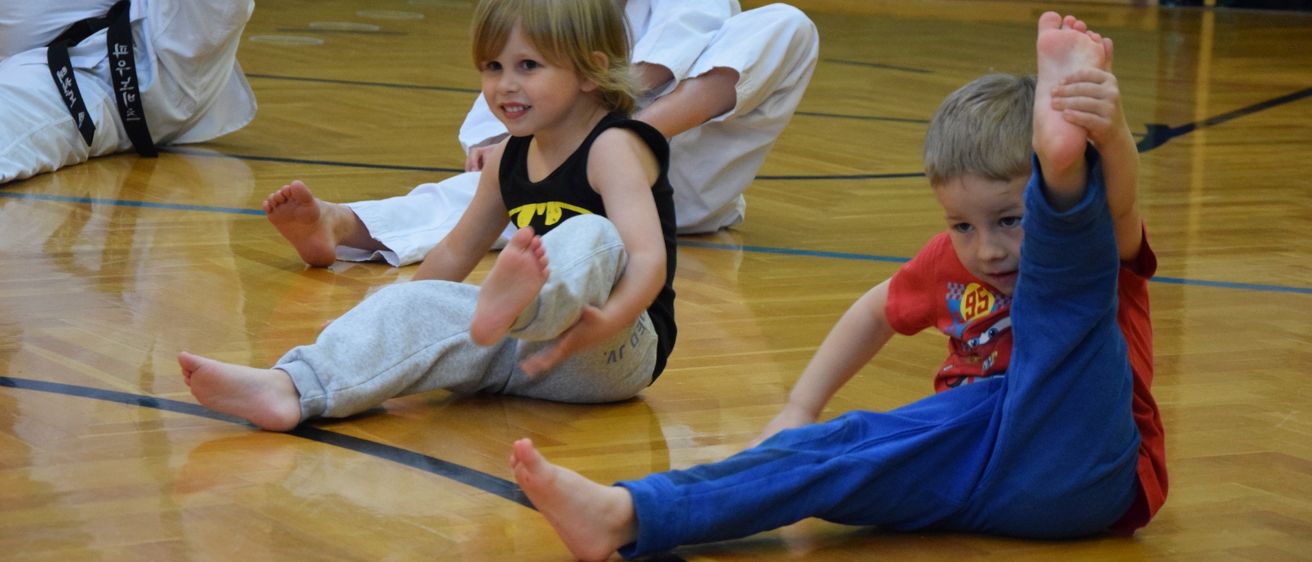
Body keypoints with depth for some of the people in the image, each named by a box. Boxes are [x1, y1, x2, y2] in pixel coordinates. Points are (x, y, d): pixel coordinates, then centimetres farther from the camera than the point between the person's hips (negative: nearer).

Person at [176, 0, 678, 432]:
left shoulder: (613, 148, -9)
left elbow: (648, 258, -24)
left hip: (619, 351, -7)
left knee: (591, 239, -35)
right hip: (522, 351, 7)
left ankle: (518, 306, -70)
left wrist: (605, 321, -41)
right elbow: (457, 252, 29)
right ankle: (291, 389, -36)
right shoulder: (508, 161, 14)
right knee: (412, 308, -13)